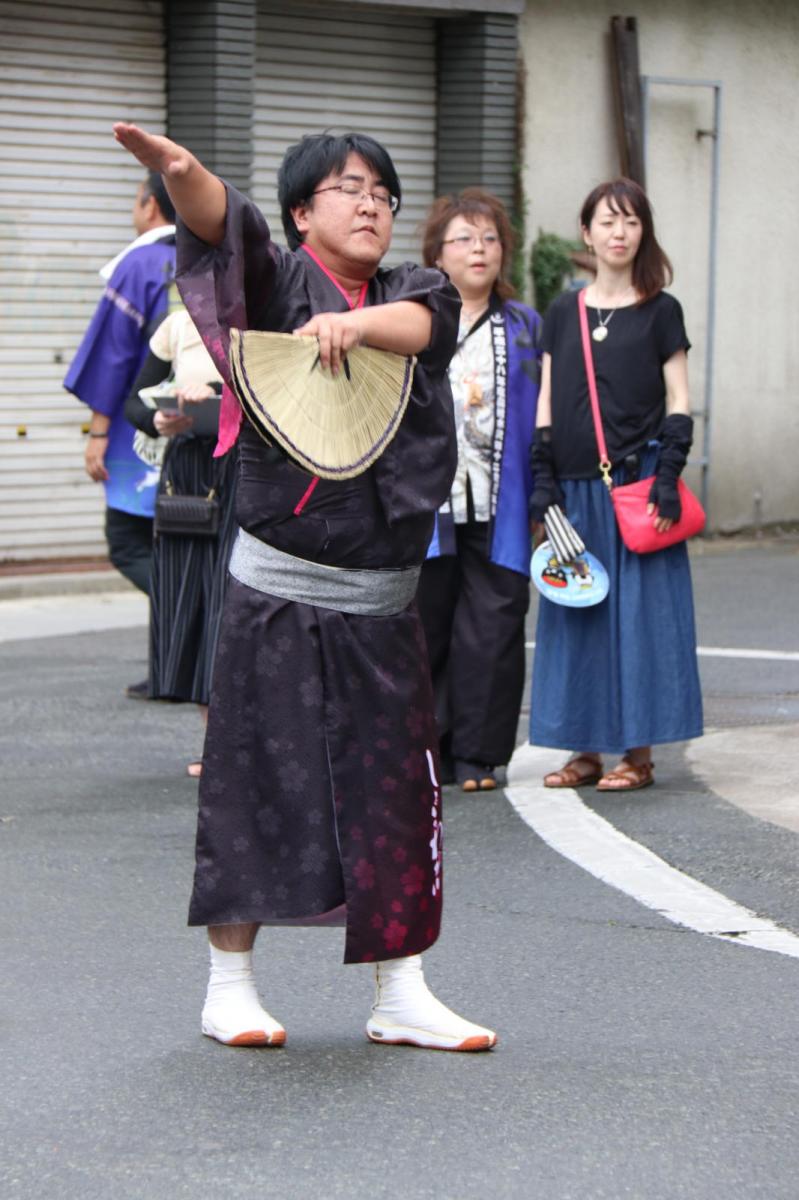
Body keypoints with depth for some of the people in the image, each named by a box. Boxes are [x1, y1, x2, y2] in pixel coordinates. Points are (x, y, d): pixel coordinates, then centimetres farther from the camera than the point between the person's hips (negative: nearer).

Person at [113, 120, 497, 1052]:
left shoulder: (414, 293, 11)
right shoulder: (280, 282, -1)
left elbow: (425, 320, -12)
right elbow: (221, 223, -21)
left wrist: (354, 324, -31)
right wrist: (179, 171, -42)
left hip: (380, 601, 4)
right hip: (276, 595, -4)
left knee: (396, 791, 6)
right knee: (256, 783, 1)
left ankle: (401, 995, 16)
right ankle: (230, 986, 15)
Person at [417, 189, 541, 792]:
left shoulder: (527, 328, 11)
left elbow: (545, 421, 10)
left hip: (498, 509, 1)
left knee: (492, 629, -1)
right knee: (423, 625, 3)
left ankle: (478, 754, 8)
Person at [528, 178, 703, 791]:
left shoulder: (660, 311, 3)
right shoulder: (561, 314, 11)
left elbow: (678, 404, 0)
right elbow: (546, 404, 11)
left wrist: (668, 476, -10)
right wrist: (543, 480, 2)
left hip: (637, 479, -3)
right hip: (576, 484, 3)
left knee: (638, 608, -3)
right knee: (578, 612, 4)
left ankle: (637, 751, 2)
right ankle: (587, 750, 10)